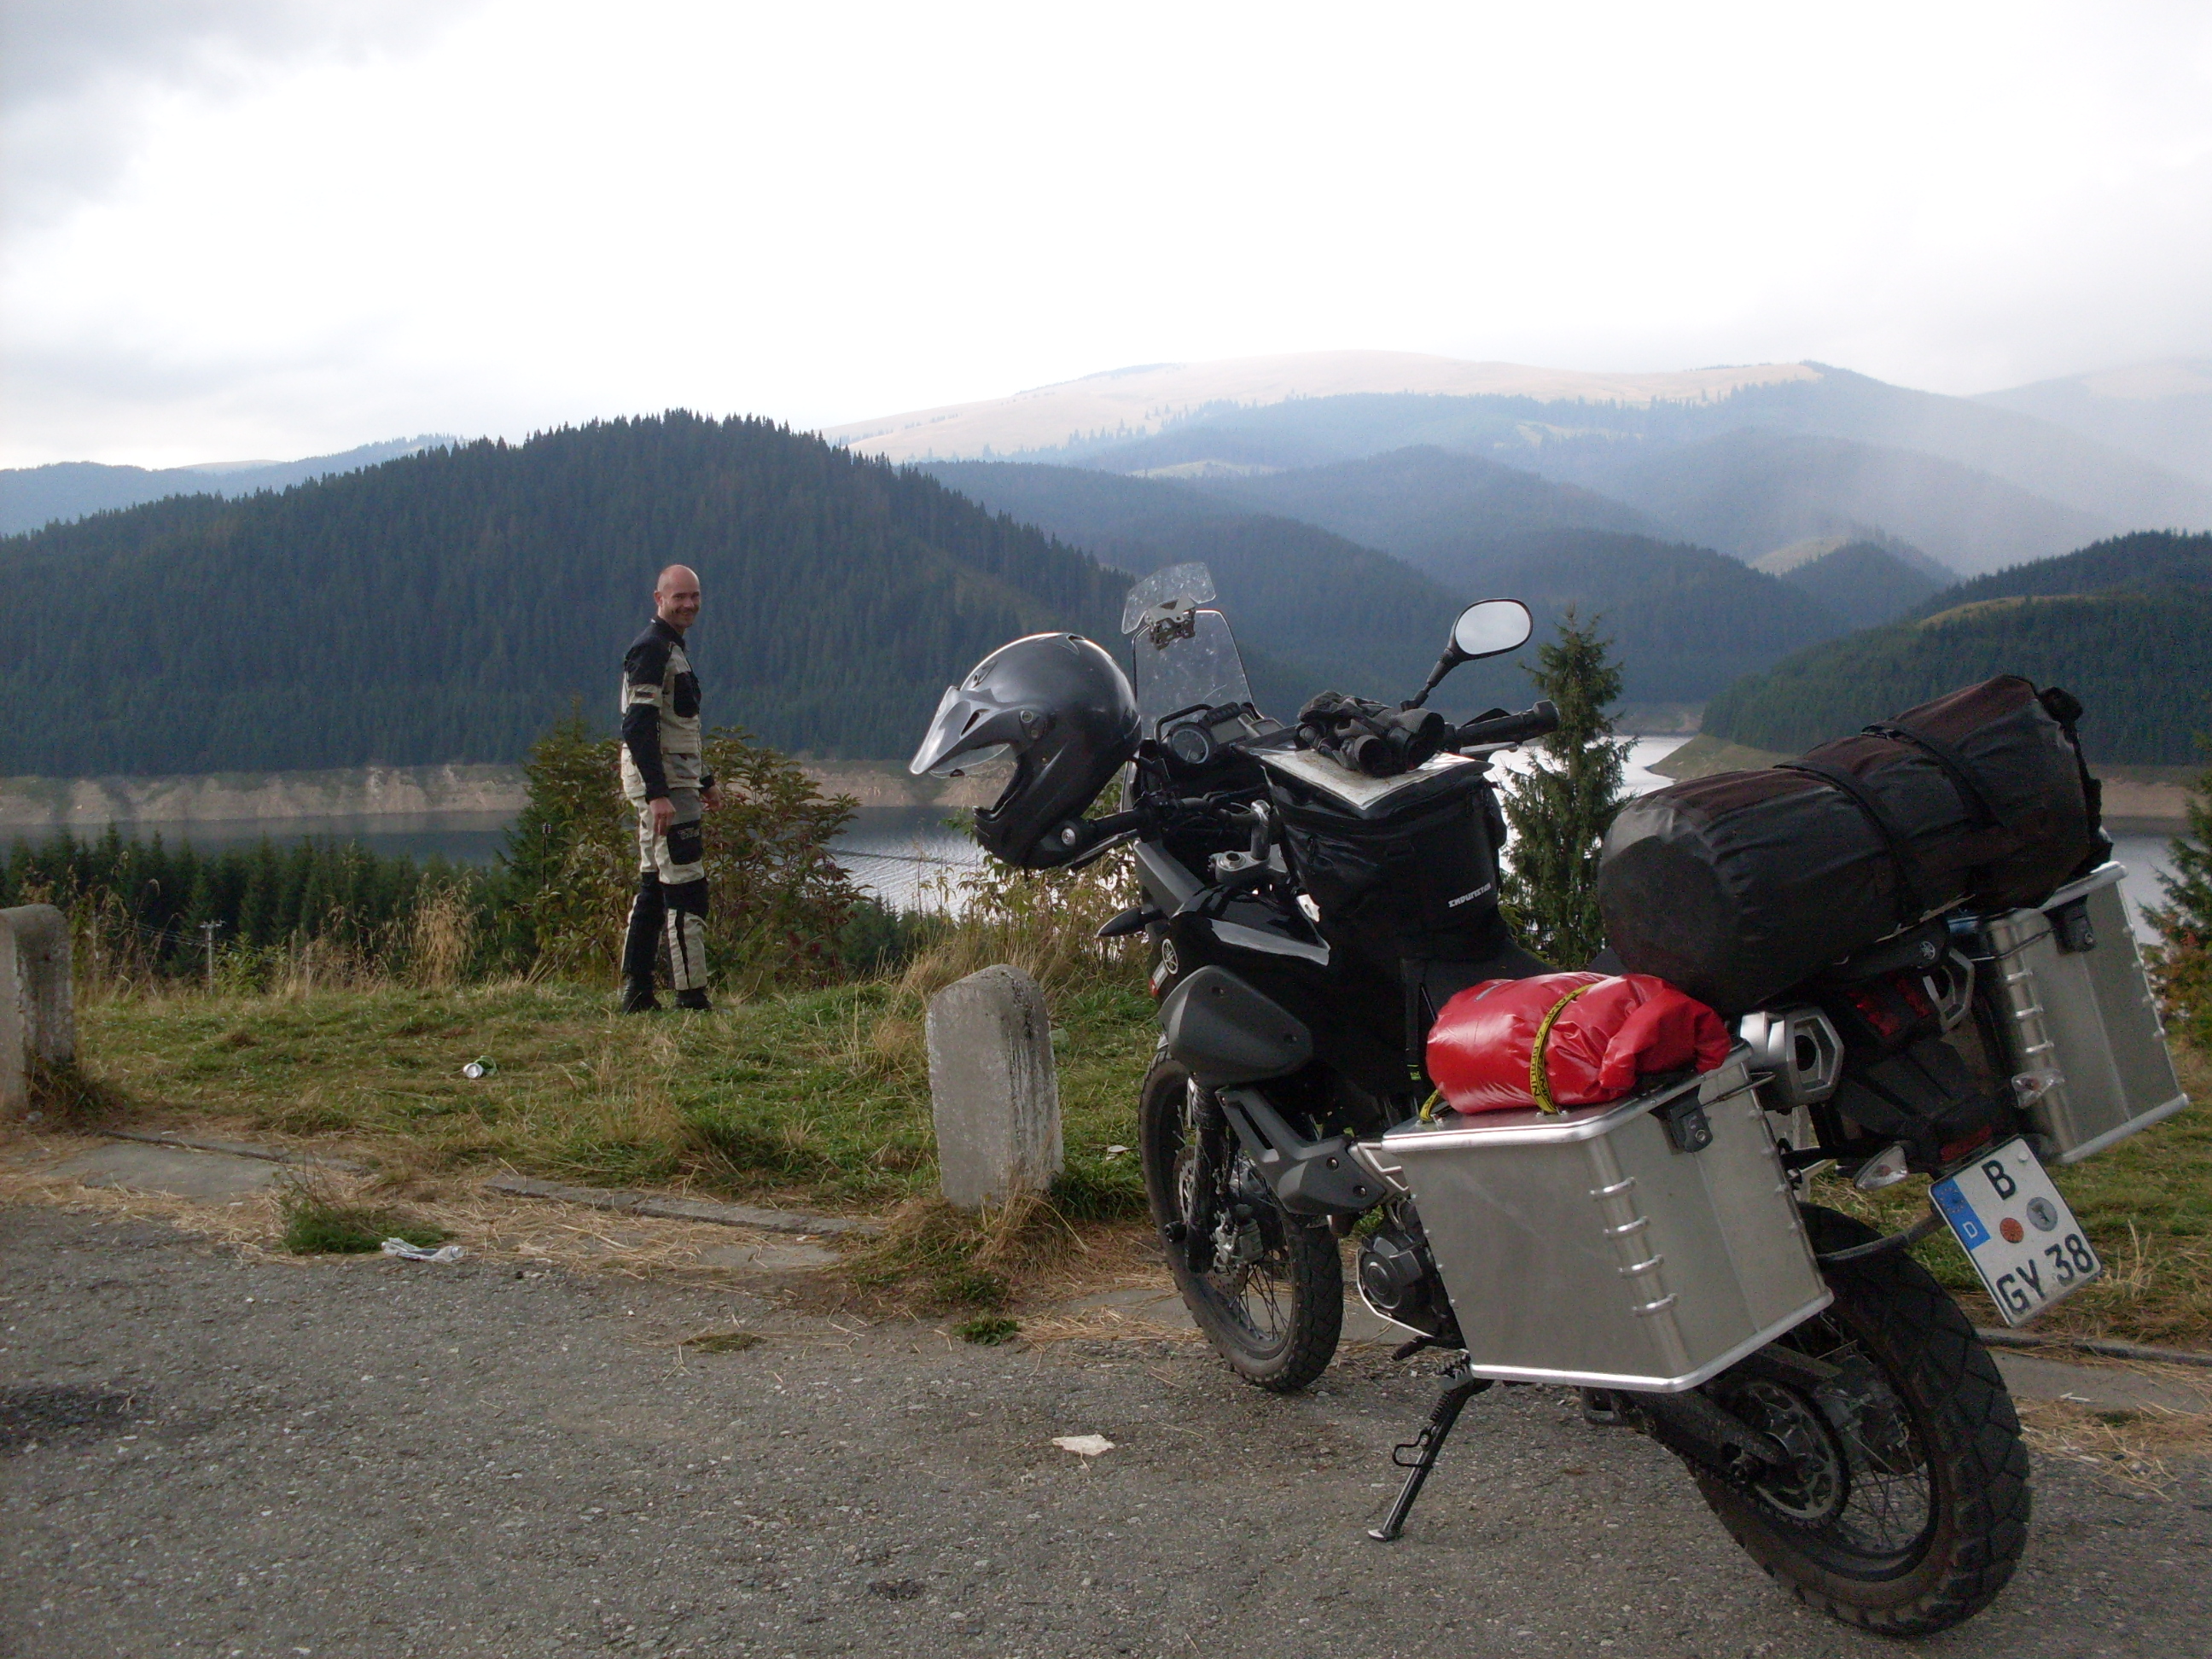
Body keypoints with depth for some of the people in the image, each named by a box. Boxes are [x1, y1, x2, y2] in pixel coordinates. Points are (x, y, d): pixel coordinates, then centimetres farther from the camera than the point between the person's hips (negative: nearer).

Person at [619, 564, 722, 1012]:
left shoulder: (672, 649, 20)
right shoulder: (650, 649, -13)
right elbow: (639, 727, -22)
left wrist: (704, 782, 30)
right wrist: (657, 794, -28)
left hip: (671, 783, 11)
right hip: (659, 784, -11)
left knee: (654, 886, 12)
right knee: (686, 890, -11)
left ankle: (636, 992, 17)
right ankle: (691, 996, -9)